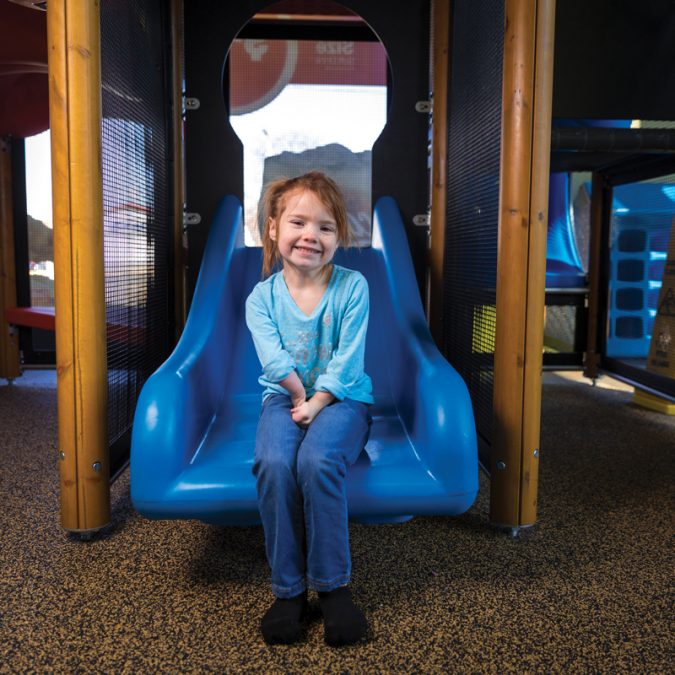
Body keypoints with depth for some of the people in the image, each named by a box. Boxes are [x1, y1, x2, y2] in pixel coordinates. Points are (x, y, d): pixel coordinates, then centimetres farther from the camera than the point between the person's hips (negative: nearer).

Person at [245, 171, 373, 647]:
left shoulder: (352, 287, -5)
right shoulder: (262, 297, 0)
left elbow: (347, 361, -11)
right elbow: (276, 362, -9)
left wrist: (316, 403, -18)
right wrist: (301, 397, -16)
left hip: (342, 398, -2)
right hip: (284, 396, 2)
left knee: (316, 460, -32)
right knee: (273, 462, -29)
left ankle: (333, 584, -14)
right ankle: (288, 589, -14)